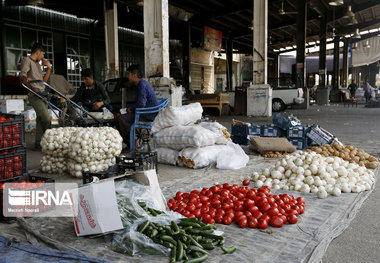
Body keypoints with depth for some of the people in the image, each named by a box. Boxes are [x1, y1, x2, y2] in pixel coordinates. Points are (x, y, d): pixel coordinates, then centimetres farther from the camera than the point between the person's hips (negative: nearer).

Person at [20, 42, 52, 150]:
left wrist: (49, 68, 13)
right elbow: (22, 74, -17)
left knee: (41, 120, 7)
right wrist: (25, 79, -40)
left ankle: (38, 143, 12)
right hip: (35, 95, -9)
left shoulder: (38, 64, 24)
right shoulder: (27, 60, -2)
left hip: (43, 95, 9)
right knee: (47, 118, -14)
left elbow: (44, 80, 23)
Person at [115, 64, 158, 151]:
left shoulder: (142, 84, -15)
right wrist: (131, 109, 9)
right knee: (120, 117, 10)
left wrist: (131, 109, -6)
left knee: (121, 119, -21)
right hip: (147, 113, 11)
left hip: (148, 116, -11)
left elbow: (141, 104, -23)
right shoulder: (142, 83, 18)